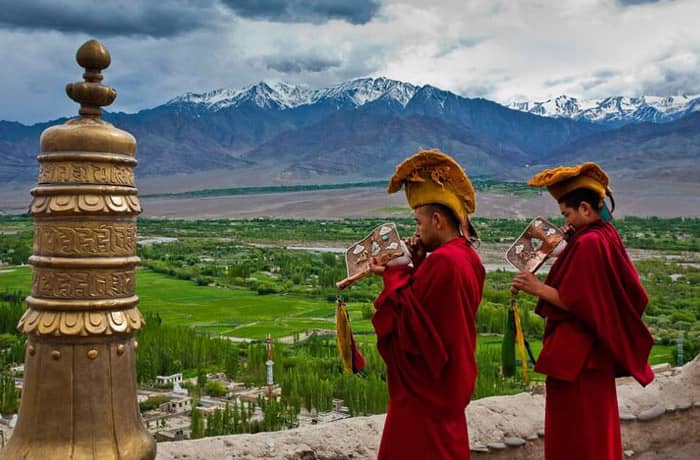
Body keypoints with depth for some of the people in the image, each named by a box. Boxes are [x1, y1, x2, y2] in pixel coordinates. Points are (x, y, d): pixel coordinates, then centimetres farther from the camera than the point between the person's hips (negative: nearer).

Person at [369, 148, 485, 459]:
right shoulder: (468, 257, 5)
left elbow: (407, 315, -20)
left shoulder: (441, 261, -25)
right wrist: (419, 263, 2)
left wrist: (393, 274, -7)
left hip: (424, 382, -9)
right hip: (448, 377, 10)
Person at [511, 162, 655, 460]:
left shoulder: (587, 243, -20)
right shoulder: (607, 237, 9)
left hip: (576, 353, -10)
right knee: (594, 427, 19)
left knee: (574, 433, 0)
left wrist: (539, 288, -15)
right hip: (596, 348, 10)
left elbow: (577, 301, -23)